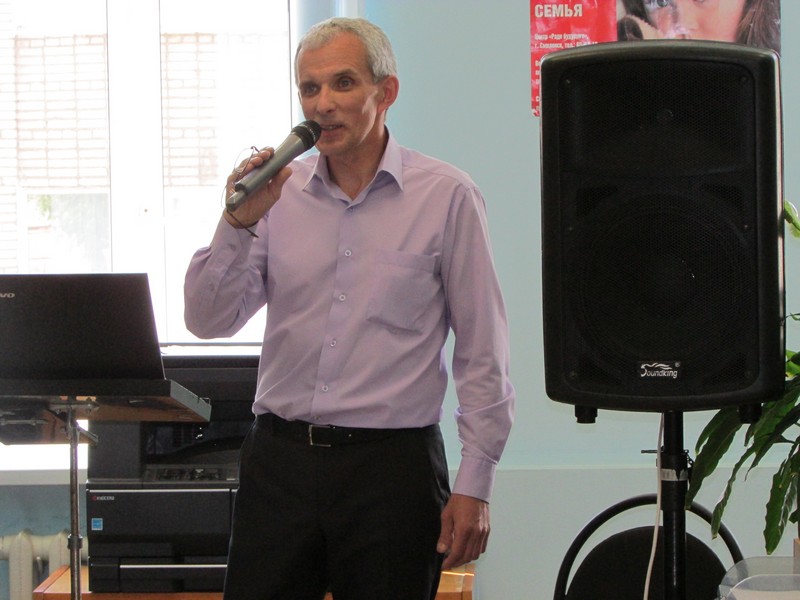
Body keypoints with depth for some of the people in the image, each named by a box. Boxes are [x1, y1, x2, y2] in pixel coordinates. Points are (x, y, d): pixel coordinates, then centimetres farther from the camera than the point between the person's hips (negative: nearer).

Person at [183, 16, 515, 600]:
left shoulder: (447, 196, -2)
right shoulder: (278, 192, 7)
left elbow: (483, 355, -1)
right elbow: (208, 321, 5)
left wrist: (474, 486, -5)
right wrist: (238, 224, -10)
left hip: (390, 465, -3)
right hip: (280, 459, 3)